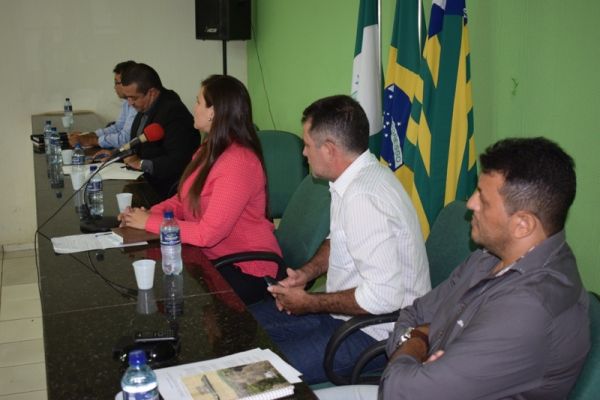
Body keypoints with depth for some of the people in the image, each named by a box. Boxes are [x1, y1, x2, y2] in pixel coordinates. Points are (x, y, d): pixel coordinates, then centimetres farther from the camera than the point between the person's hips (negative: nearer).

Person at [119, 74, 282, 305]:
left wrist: (149, 222, -16)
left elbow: (208, 233, -24)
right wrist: (150, 212, -8)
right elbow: (185, 199, 12)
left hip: (245, 271, -8)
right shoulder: (210, 150, 7)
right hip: (211, 257, 8)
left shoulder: (238, 163, -23)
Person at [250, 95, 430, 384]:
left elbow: (384, 296, -31)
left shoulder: (363, 198, -28)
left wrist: (310, 304, -18)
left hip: (376, 332, -10)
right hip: (345, 310, 10)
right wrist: (307, 272, 2)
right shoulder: (356, 177, 4)